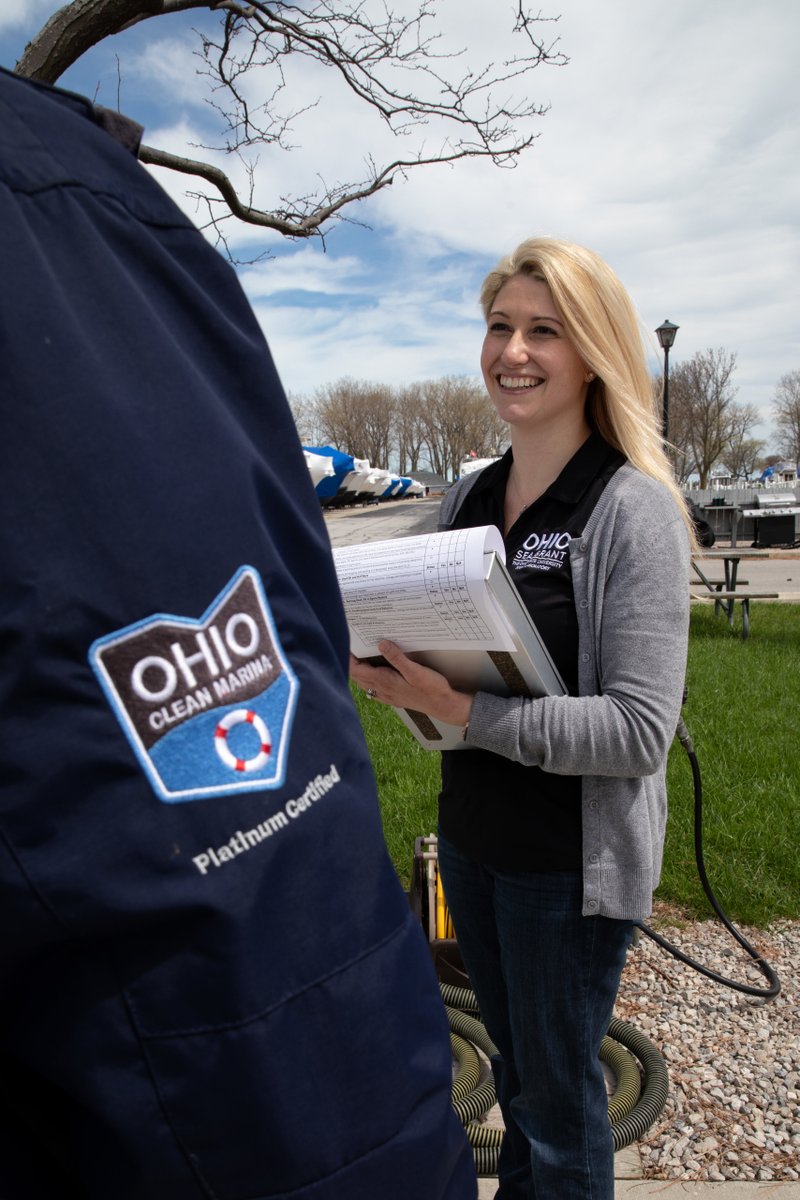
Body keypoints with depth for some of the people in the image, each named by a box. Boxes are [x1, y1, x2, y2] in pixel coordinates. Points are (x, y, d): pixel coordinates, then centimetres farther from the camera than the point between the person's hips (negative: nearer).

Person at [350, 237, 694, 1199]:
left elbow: (640, 731, -22)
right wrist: (384, 665, -9)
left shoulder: (633, 508, -17)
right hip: (469, 833, 6)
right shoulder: (467, 494, 2)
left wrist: (463, 712, -27)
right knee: (511, 1065, 27)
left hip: (573, 857, -6)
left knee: (558, 1100, 15)